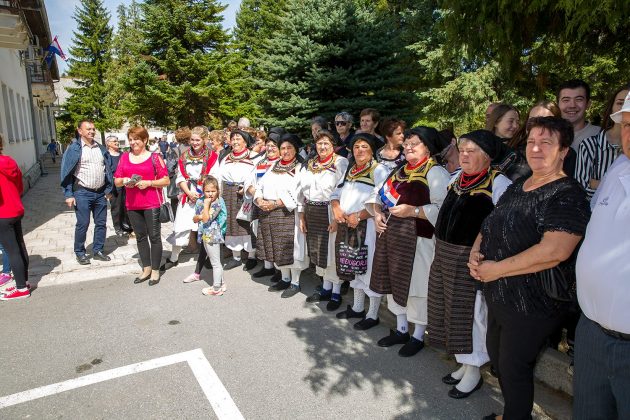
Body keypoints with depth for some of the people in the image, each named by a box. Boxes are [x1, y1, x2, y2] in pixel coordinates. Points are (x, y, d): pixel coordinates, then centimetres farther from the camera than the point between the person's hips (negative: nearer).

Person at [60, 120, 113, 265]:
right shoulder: (74, 149, -4)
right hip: (82, 193, -4)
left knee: (101, 223, 9)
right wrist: (69, 195, -10)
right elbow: (66, 172, -5)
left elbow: (108, 169, 14)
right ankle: (79, 252, 17)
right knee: (82, 224, 2)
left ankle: (98, 250, 22)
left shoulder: (101, 149, 9)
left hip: (100, 193, 4)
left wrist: (108, 190, 8)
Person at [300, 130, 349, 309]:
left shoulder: (341, 163, -8)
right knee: (318, 251, 13)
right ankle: (326, 288, 28)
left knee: (332, 251, 0)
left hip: (330, 213, -6)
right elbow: (302, 190, 14)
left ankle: (336, 292, 14)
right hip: (312, 213, 6)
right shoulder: (309, 164, 12)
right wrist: (302, 216, 9)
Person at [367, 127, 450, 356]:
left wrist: (412, 211, -20)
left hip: (418, 237, -8)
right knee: (394, 281, 14)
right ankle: (401, 330, 32)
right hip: (391, 234, 8)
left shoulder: (435, 172, -7)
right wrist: (377, 213, 3)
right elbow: (379, 195, 22)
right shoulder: (399, 171, 19)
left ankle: (418, 336, 20)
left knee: (416, 285, 0)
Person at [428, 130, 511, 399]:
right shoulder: (456, 178, 11)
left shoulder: (498, 182, -12)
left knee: (470, 312, 3)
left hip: (471, 257, -8)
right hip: (444, 254, 8)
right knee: (452, 309, 15)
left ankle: (474, 372, 22)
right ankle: (464, 364, 33)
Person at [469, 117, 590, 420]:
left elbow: (553, 251, -30)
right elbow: (490, 226, 16)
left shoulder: (567, 195, -18)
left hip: (532, 304, -9)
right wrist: (475, 252, -5)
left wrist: (496, 269, -23)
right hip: (498, 296, 9)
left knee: (513, 367, 6)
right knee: (496, 354, 23)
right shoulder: (516, 187, 8)